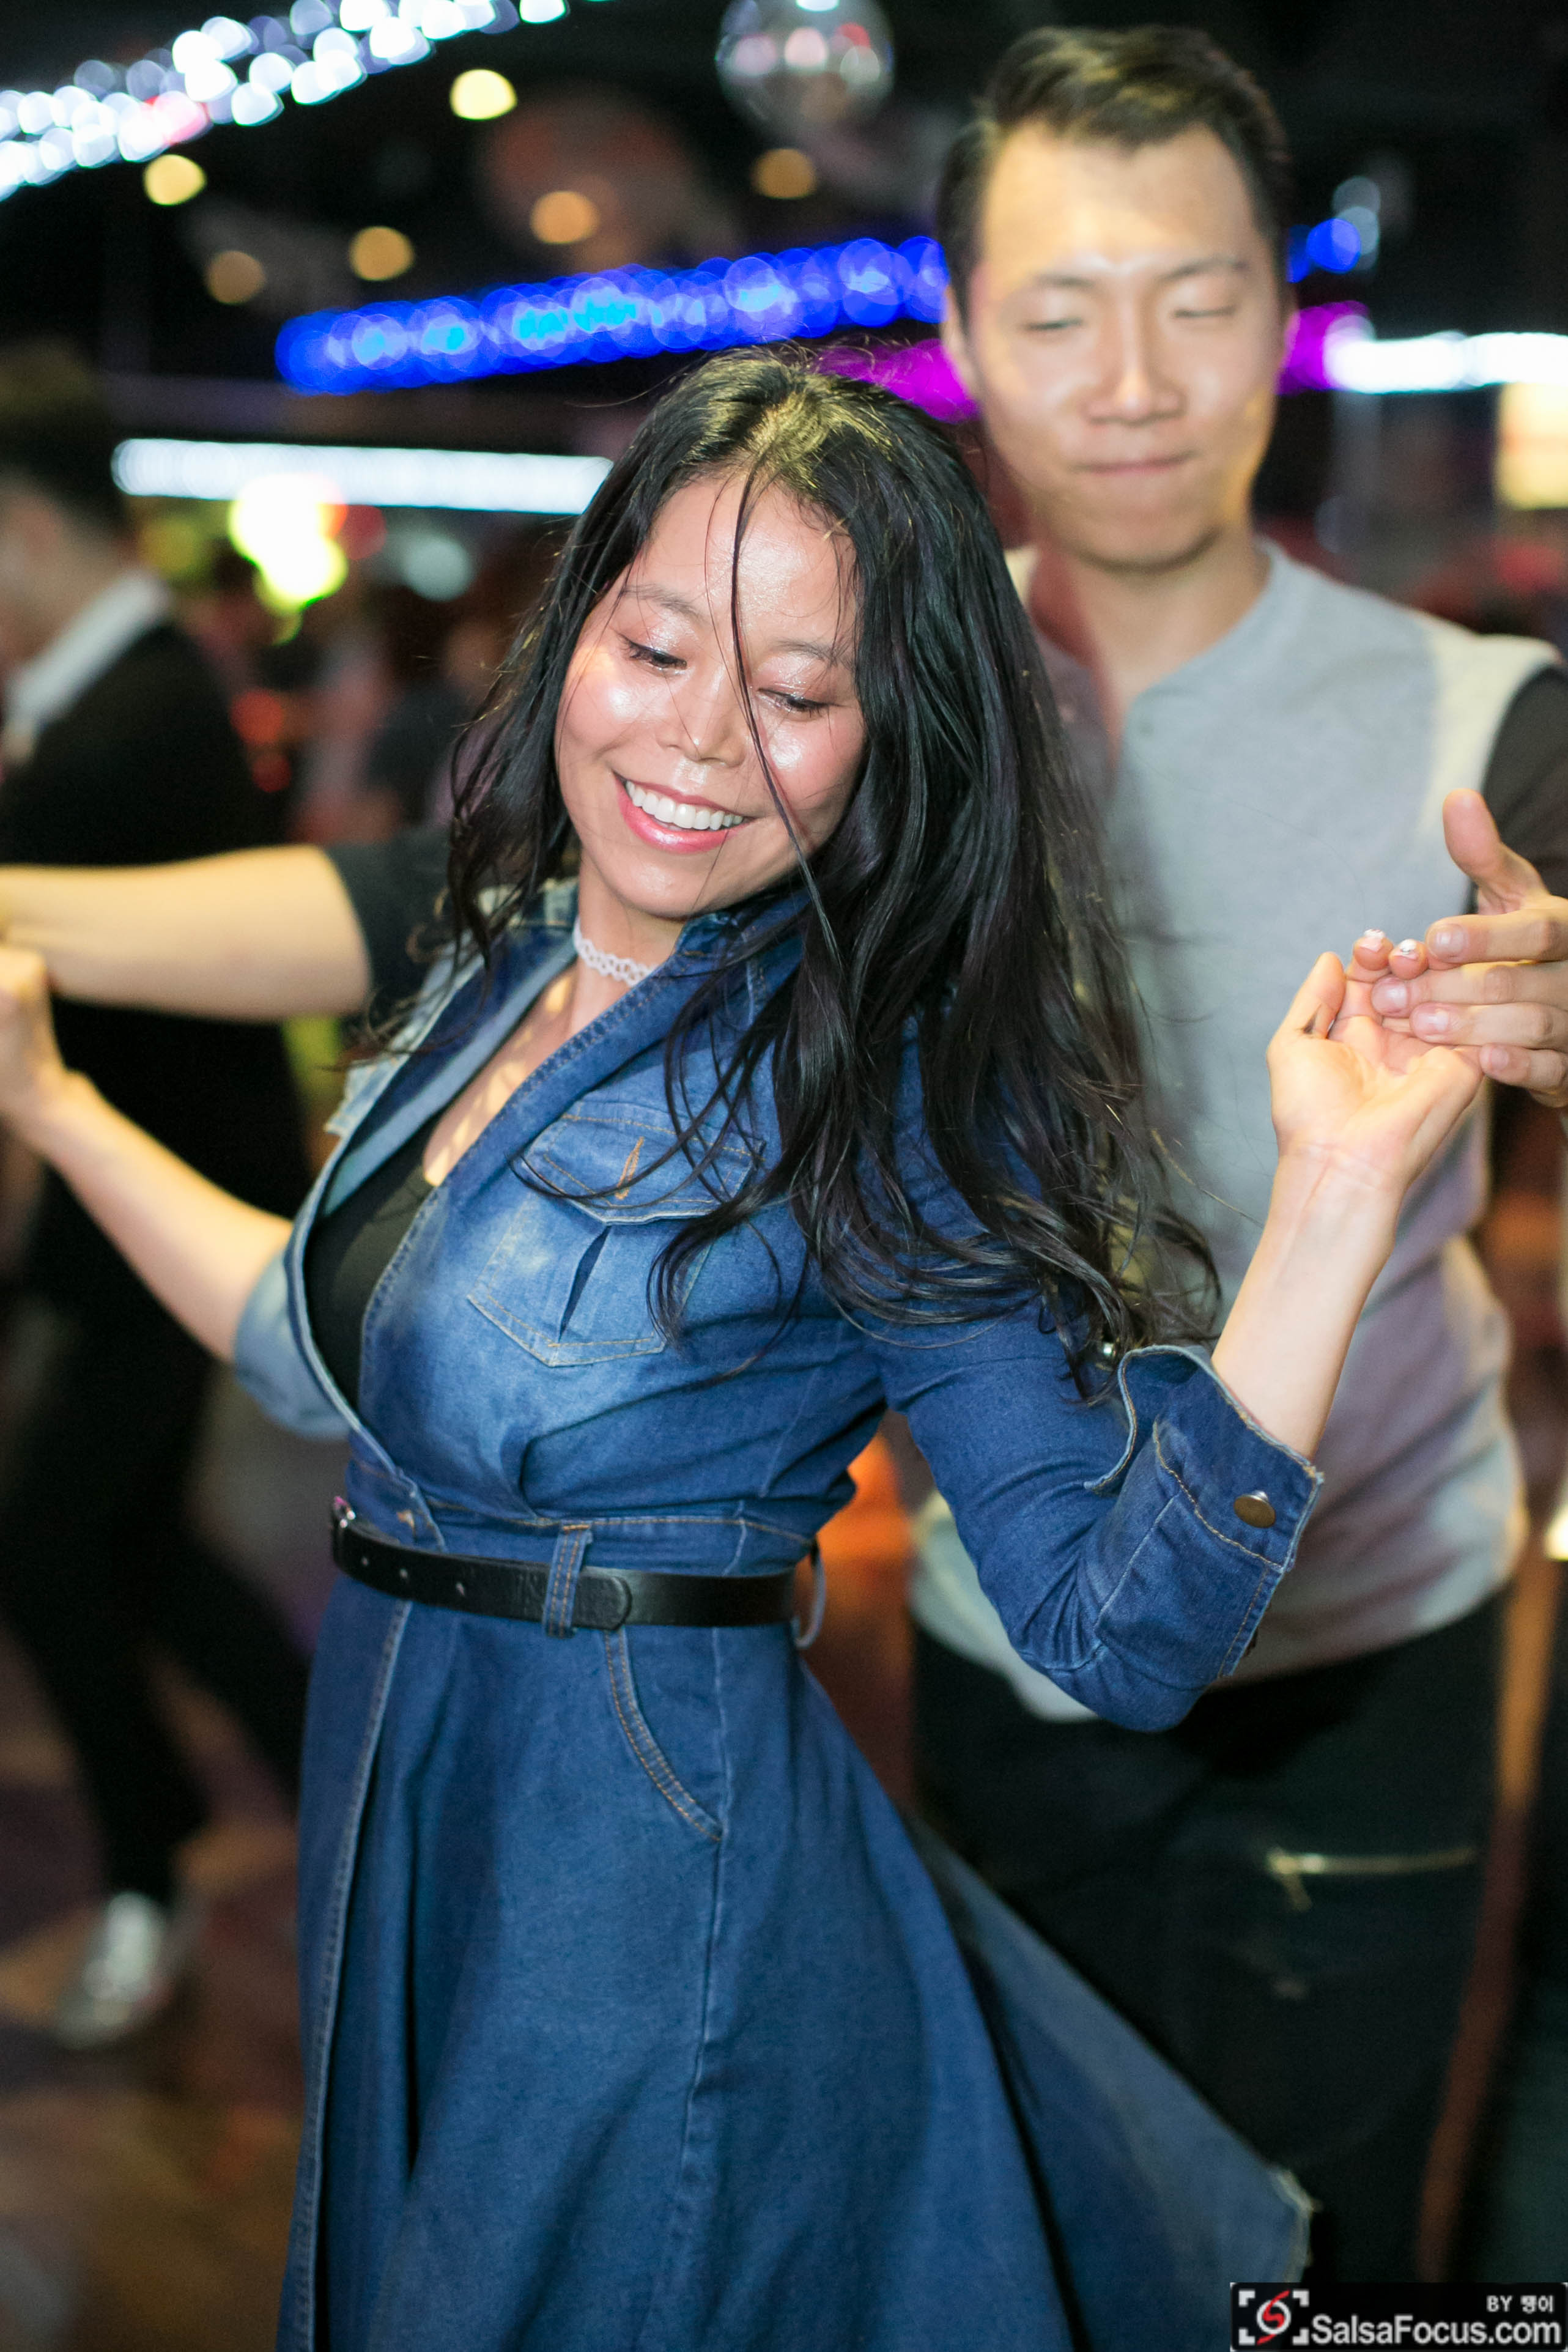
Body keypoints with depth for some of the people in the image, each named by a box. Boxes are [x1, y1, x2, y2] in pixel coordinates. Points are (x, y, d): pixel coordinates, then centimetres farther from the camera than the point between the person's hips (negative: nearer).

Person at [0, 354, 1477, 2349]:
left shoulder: (883, 1103, -19)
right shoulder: (506, 968, 1)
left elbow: (1128, 1637, -24)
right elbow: (338, 1351, 16)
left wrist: (1335, 1196, -34)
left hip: (656, 1903, -7)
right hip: (396, 1838, 7)